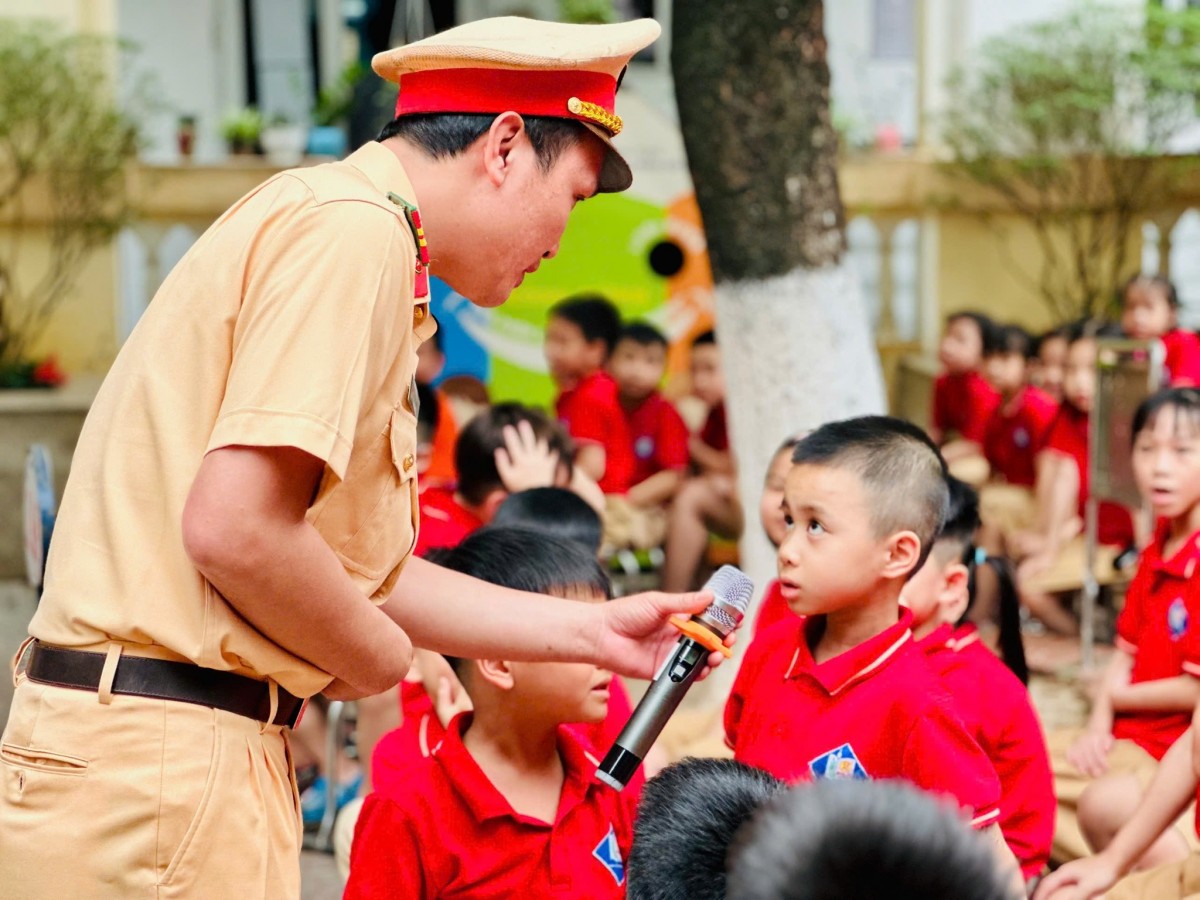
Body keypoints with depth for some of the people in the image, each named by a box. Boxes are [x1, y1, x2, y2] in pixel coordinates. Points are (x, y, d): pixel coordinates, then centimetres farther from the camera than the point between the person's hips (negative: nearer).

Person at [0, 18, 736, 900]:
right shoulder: (356, 230, -14)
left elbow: (360, 567, 19)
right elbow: (233, 530, -25)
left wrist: (591, 629, 22)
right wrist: (380, 657, -6)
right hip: (157, 766, -10)